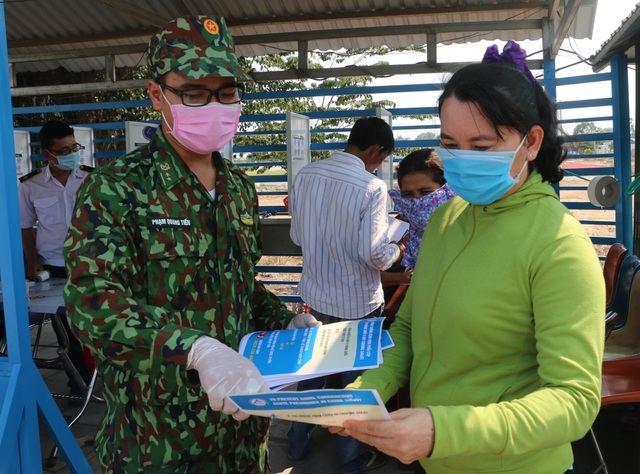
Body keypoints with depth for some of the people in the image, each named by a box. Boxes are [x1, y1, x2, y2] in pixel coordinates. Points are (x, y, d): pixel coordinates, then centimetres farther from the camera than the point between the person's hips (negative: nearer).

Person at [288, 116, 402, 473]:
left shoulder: (306, 175, -5)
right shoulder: (372, 187, -21)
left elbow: (297, 236, 3)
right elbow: (374, 254, -23)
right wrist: (397, 250, -2)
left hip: (315, 296, 5)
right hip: (357, 302, -5)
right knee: (357, 379, 14)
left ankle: (299, 442, 40)